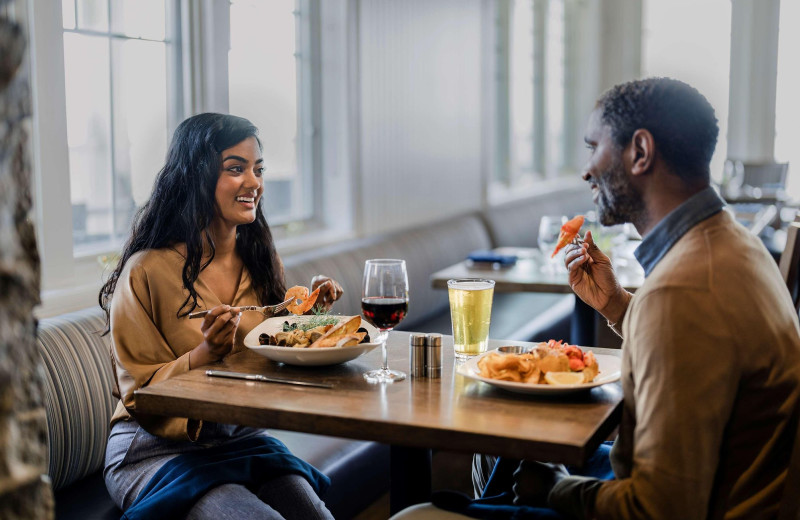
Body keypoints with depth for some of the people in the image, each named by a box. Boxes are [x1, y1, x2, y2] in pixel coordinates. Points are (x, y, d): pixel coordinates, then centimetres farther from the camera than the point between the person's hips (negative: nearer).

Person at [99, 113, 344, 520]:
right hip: (157, 451, -5)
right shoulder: (147, 272, -15)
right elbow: (140, 395, -11)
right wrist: (207, 352, -26)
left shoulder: (261, 262, 4)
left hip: (240, 439, 5)